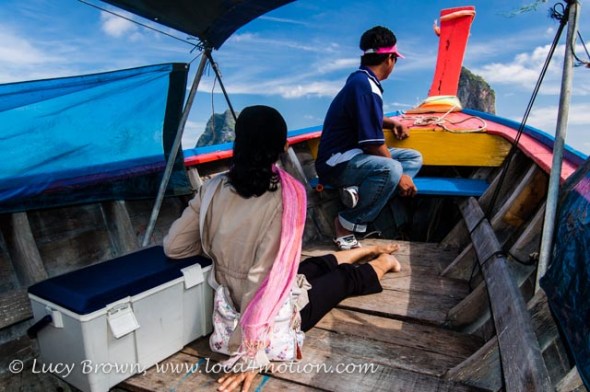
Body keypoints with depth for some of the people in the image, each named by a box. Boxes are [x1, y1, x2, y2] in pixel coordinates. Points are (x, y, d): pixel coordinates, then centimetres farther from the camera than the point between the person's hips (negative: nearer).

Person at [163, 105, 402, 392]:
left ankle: (369, 250, 54)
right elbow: (266, 278, -33)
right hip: (279, 313, -5)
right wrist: (248, 355, -27)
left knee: (323, 265, 28)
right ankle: (383, 262, 54)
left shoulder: (213, 188, -14)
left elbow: (173, 246, -8)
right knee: (346, 277, 23)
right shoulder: (286, 195, -30)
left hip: (231, 302, 6)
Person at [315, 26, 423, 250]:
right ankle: (347, 224, -17)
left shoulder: (361, 80, 11)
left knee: (414, 157, 7)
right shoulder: (365, 87, -19)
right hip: (337, 163, -10)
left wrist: (391, 122, 13)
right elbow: (373, 145, -21)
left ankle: (360, 190, -13)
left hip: (352, 156, 10)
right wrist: (400, 175, -10)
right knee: (391, 169, -36)